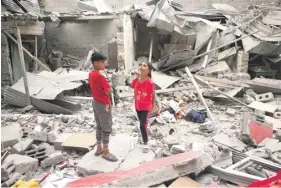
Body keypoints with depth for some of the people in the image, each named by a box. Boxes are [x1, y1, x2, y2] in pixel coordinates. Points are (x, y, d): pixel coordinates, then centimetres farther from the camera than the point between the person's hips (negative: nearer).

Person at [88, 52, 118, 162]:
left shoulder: (91, 74, 5)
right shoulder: (99, 76, -25)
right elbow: (109, 91, -22)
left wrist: (104, 91, 0)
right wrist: (107, 89, -3)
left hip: (96, 103, 9)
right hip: (103, 105, -9)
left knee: (99, 127, 18)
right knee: (107, 129, 2)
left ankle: (99, 149, 29)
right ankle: (106, 152, 12)